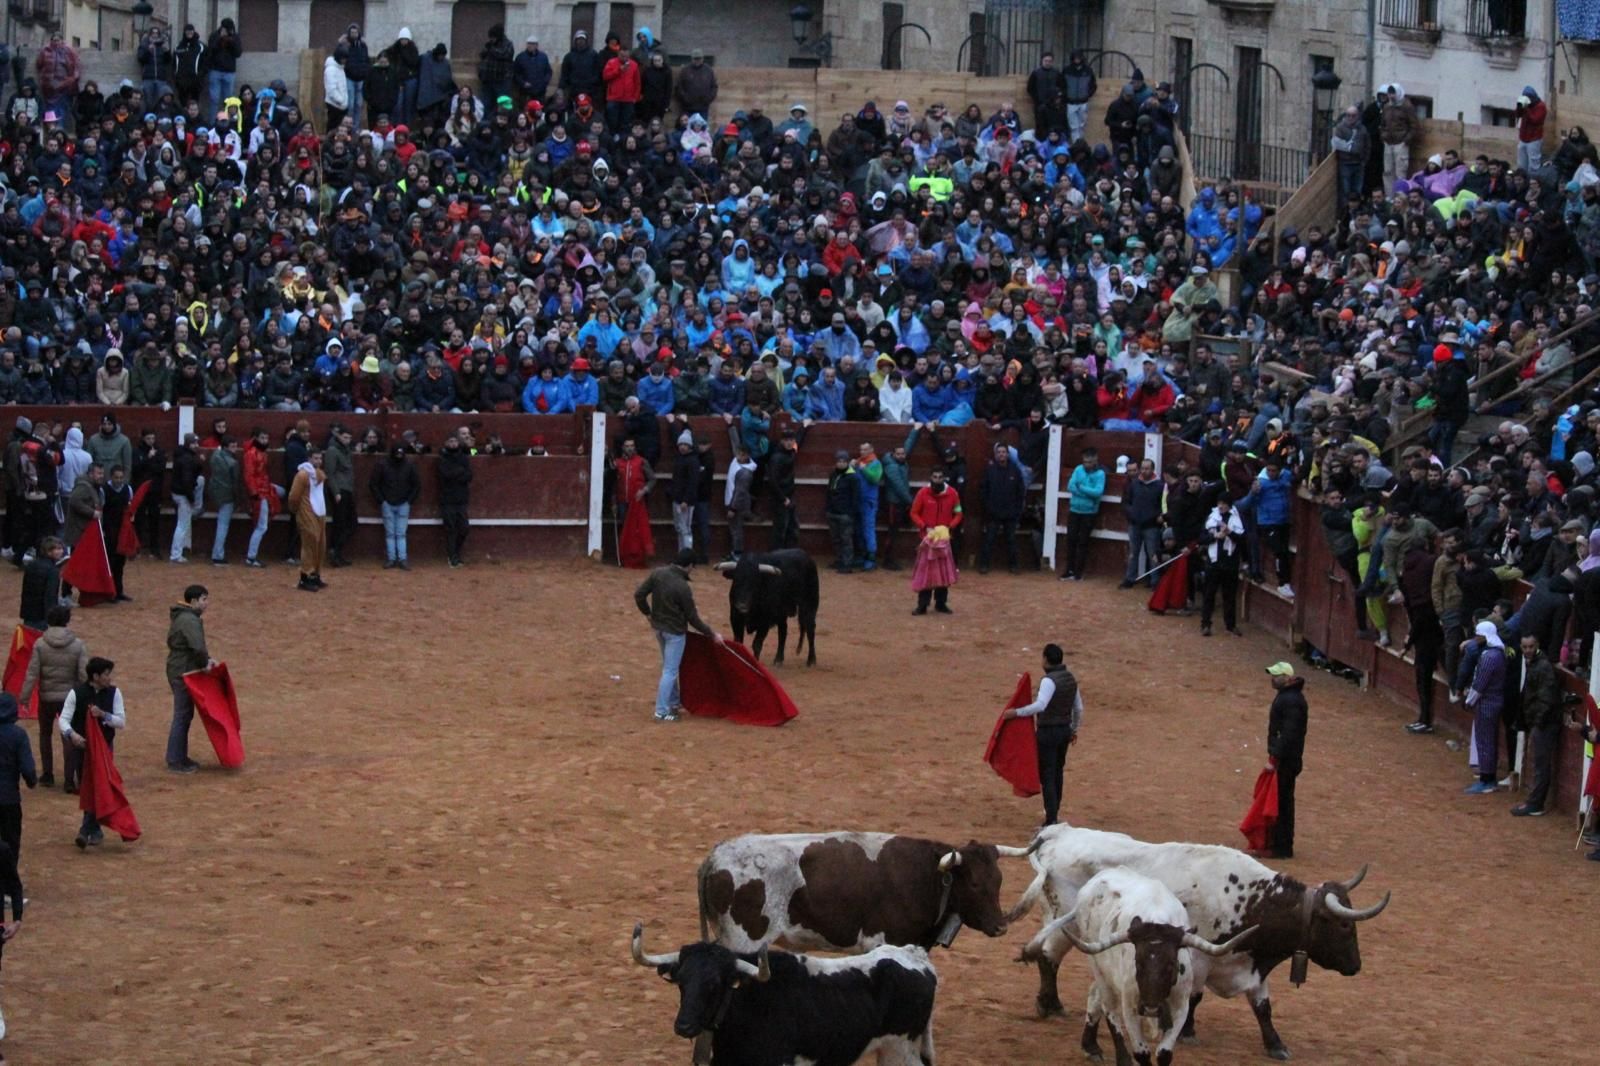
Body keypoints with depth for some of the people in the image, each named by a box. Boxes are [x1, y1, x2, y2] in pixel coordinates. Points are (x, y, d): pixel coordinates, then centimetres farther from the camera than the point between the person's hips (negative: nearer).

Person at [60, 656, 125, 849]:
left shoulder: (114, 693, -4)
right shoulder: (77, 694, -11)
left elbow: (121, 721, -5)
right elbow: (64, 719, -14)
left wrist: (103, 715, -23)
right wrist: (71, 734, -34)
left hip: (104, 746, 1)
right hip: (81, 746, 0)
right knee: (86, 788, 7)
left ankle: (86, 831, -11)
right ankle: (95, 830, 22)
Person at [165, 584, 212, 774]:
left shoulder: (183, 617, 13)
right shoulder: (190, 621, -21)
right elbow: (198, 647, -32)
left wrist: (206, 659, 5)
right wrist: (205, 662, -15)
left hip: (179, 671, 11)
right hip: (183, 674, -11)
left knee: (184, 715, 18)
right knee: (182, 716, -4)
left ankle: (180, 757, 26)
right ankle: (175, 761, 1)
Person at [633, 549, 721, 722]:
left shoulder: (657, 573, -10)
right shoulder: (683, 588, -25)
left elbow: (638, 595, -4)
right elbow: (693, 618, -16)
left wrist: (647, 613, 14)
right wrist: (712, 634, -5)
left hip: (659, 627, 7)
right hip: (675, 631, -7)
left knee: (669, 666, 23)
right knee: (670, 671, 0)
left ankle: (674, 702, 36)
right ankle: (662, 712, 1)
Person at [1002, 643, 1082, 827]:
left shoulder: (1049, 680, -18)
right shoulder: (1071, 678, 8)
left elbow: (1040, 705, -32)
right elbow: (1078, 708, 16)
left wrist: (1016, 712, -27)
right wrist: (1074, 729, 28)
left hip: (1048, 732, -8)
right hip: (1065, 730, 8)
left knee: (1047, 777, -5)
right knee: (1057, 774, 16)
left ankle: (1051, 821, -8)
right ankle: (1054, 814, 22)